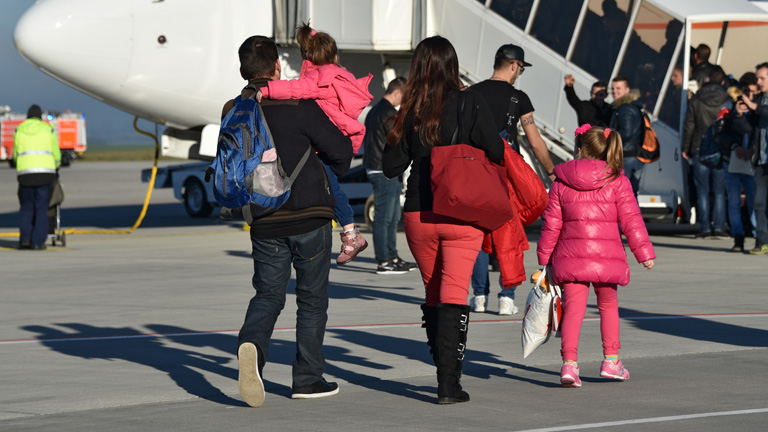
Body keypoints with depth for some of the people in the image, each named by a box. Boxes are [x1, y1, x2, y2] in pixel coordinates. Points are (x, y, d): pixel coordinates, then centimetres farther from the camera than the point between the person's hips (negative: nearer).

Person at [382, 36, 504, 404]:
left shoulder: (411, 109, 0)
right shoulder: (469, 103, -7)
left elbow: (391, 166, 1)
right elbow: (496, 153, -8)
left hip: (418, 215, 2)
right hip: (462, 214, -2)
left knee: (433, 295, 17)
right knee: (454, 297, -4)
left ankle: (444, 373, 25)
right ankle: (449, 384, -13)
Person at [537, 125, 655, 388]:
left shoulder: (561, 183, 5)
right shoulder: (617, 182, 1)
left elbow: (551, 224, 7)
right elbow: (631, 220, -2)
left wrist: (544, 257, 15)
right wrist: (644, 251, 3)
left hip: (570, 255, 0)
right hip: (606, 255, 0)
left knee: (573, 307, 0)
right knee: (608, 306, 19)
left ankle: (569, 363, -15)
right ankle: (611, 360, 24)